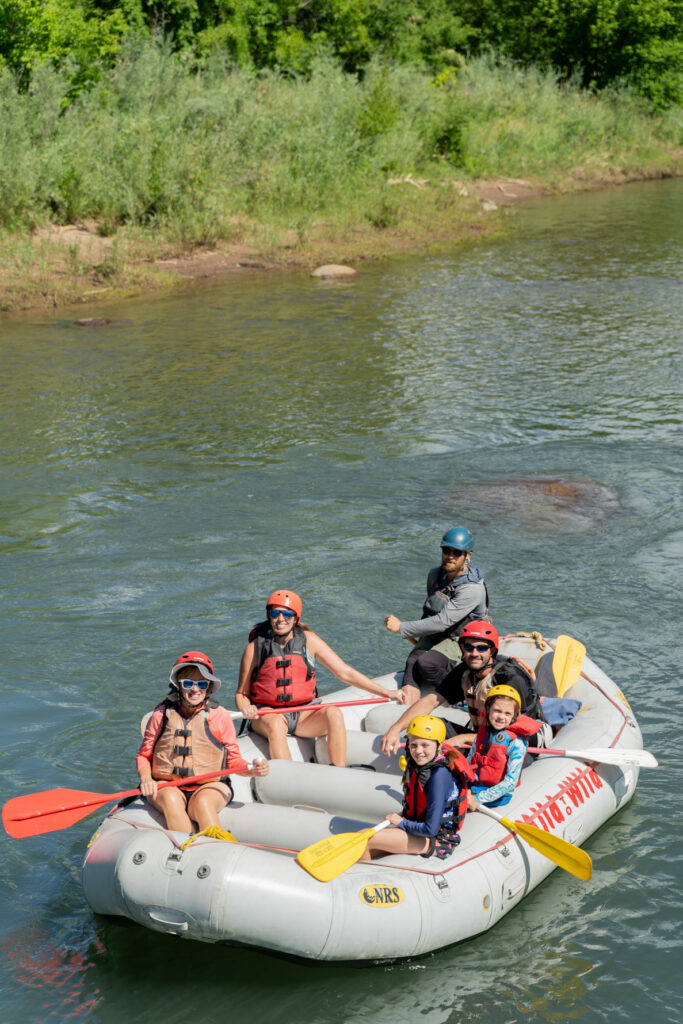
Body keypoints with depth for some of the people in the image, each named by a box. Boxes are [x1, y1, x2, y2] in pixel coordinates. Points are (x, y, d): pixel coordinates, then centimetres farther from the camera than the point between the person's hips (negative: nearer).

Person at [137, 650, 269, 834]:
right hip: (166, 786, 1)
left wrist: (252, 769, -12)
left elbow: (233, 760, 9)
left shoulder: (219, 715, 4)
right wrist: (145, 778, -9)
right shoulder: (162, 714, 6)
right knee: (171, 801, -34)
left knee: (203, 803, -34)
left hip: (209, 786, -1)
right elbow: (144, 755, 12)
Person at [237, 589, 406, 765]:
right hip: (267, 713, -2)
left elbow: (345, 673, 3)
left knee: (333, 713, -26)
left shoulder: (308, 640, 1)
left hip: (303, 713, 2)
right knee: (276, 724, -35)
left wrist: (386, 692, -2)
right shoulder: (255, 648, -4)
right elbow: (241, 694, 4)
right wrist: (245, 708, -20)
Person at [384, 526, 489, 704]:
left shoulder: (472, 589, -20)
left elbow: (443, 622, -24)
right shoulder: (434, 575, 5)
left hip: (460, 642, -6)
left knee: (426, 663, -33)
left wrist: (402, 627, -21)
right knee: (413, 661, -27)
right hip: (433, 637, 6)